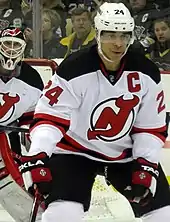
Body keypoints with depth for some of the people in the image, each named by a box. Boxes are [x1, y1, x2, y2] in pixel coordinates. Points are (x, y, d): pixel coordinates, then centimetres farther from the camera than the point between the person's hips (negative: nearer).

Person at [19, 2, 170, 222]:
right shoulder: (74, 69, -23)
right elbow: (50, 116, -24)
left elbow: (152, 126, -1)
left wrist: (146, 164, -10)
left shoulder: (146, 74, -10)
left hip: (127, 153, 4)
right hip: (76, 149, -4)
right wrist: (37, 155, -37)